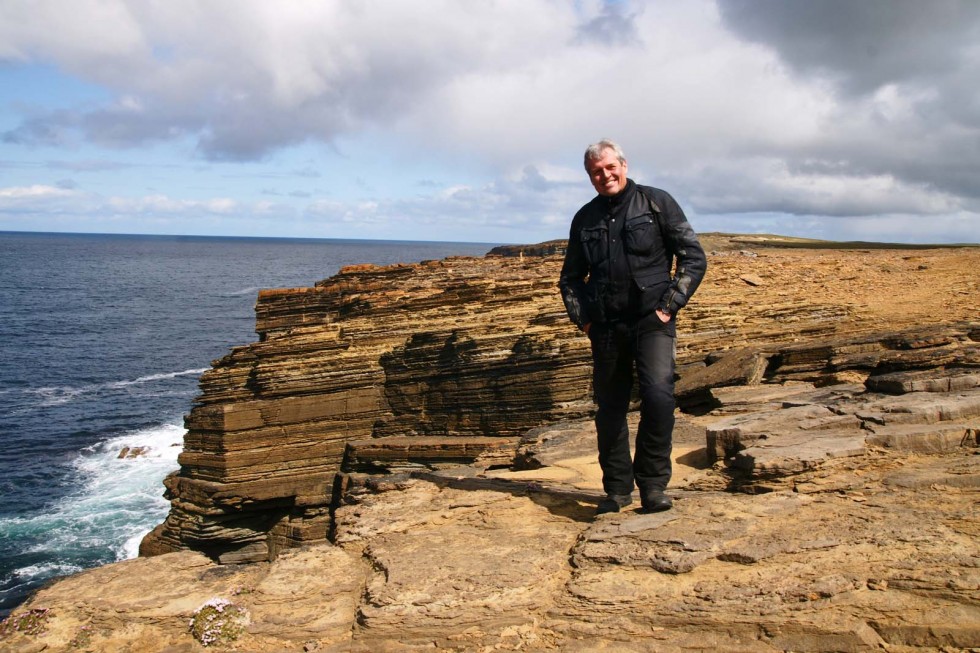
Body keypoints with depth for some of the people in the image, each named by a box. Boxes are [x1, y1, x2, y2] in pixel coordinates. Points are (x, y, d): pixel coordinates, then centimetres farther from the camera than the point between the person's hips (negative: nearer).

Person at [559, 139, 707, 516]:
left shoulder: (656, 203, 3)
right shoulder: (585, 219, 13)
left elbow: (694, 258, 1)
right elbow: (570, 277, 23)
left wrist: (669, 306, -7)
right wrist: (581, 317, 8)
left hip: (652, 321, -3)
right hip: (606, 327, 4)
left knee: (658, 395, -19)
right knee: (609, 409, 7)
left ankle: (653, 485, -4)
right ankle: (618, 488, 20)